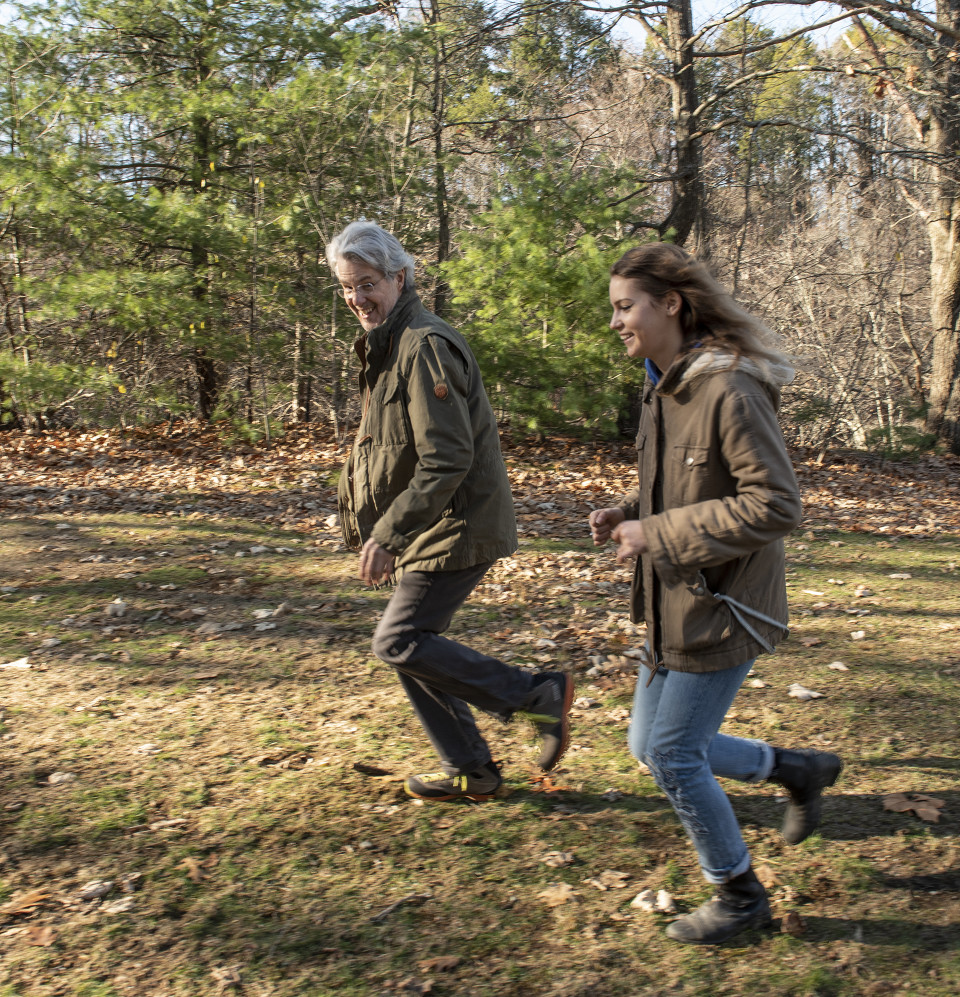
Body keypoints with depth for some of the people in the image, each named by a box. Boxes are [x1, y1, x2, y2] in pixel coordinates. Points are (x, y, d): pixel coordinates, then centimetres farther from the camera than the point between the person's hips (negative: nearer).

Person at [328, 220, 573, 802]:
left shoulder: (424, 346, -19)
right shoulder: (388, 346, 15)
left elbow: (447, 460, -25)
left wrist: (388, 533, -23)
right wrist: (383, 530, 20)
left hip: (458, 528, -10)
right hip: (430, 528, 10)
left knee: (400, 642, -9)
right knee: (411, 646, 12)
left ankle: (540, 696, 1)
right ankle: (470, 771, 25)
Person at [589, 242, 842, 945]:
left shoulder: (731, 391, -21)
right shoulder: (664, 390, 8)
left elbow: (776, 505, -24)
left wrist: (657, 534, -23)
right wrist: (623, 516, 1)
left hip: (724, 611, -9)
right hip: (676, 610, 9)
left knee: (673, 756, -1)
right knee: (651, 747, 15)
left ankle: (739, 894, 24)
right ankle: (799, 769, 34)